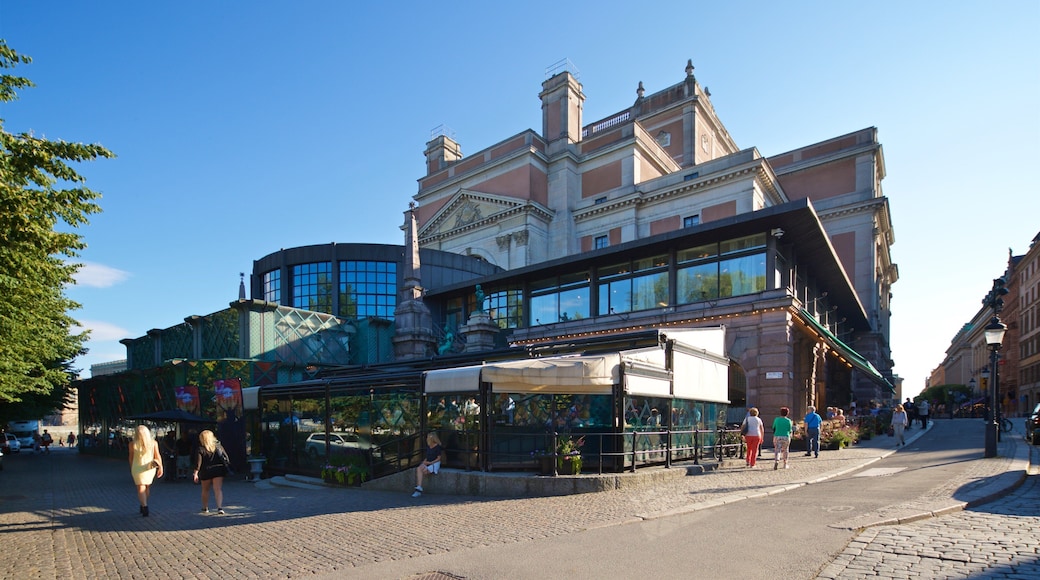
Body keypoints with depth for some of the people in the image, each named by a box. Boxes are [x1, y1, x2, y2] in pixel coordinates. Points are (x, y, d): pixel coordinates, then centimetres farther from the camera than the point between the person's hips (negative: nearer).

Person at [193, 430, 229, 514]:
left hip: (206, 472, -1)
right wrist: (225, 467, 14)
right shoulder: (218, 446, 4)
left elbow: (198, 461, -14)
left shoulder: (201, 449, -6)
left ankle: (205, 508, 32)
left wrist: (196, 473, -14)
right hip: (218, 470, 1)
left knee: (205, 490, 19)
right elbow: (226, 457, 5)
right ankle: (220, 507, -20)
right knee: (218, 489, -3)